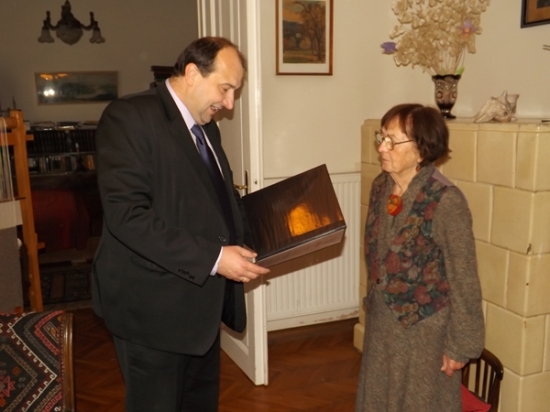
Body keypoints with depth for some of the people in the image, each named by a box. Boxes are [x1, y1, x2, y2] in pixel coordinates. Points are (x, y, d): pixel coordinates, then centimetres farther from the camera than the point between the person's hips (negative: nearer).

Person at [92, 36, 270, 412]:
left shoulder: (207, 127, 12)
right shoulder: (130, 116, -15)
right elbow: (126, 215, -25)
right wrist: (213, 258, -27)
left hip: (201, 301, 8)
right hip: (153, 305, -8)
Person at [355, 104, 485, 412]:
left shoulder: (446, 201, -23)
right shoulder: (381, 187, -2)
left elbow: (464, 280, -17)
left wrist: (460, 344, -13)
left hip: (425, 329, -6)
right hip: (381, 322, 7)